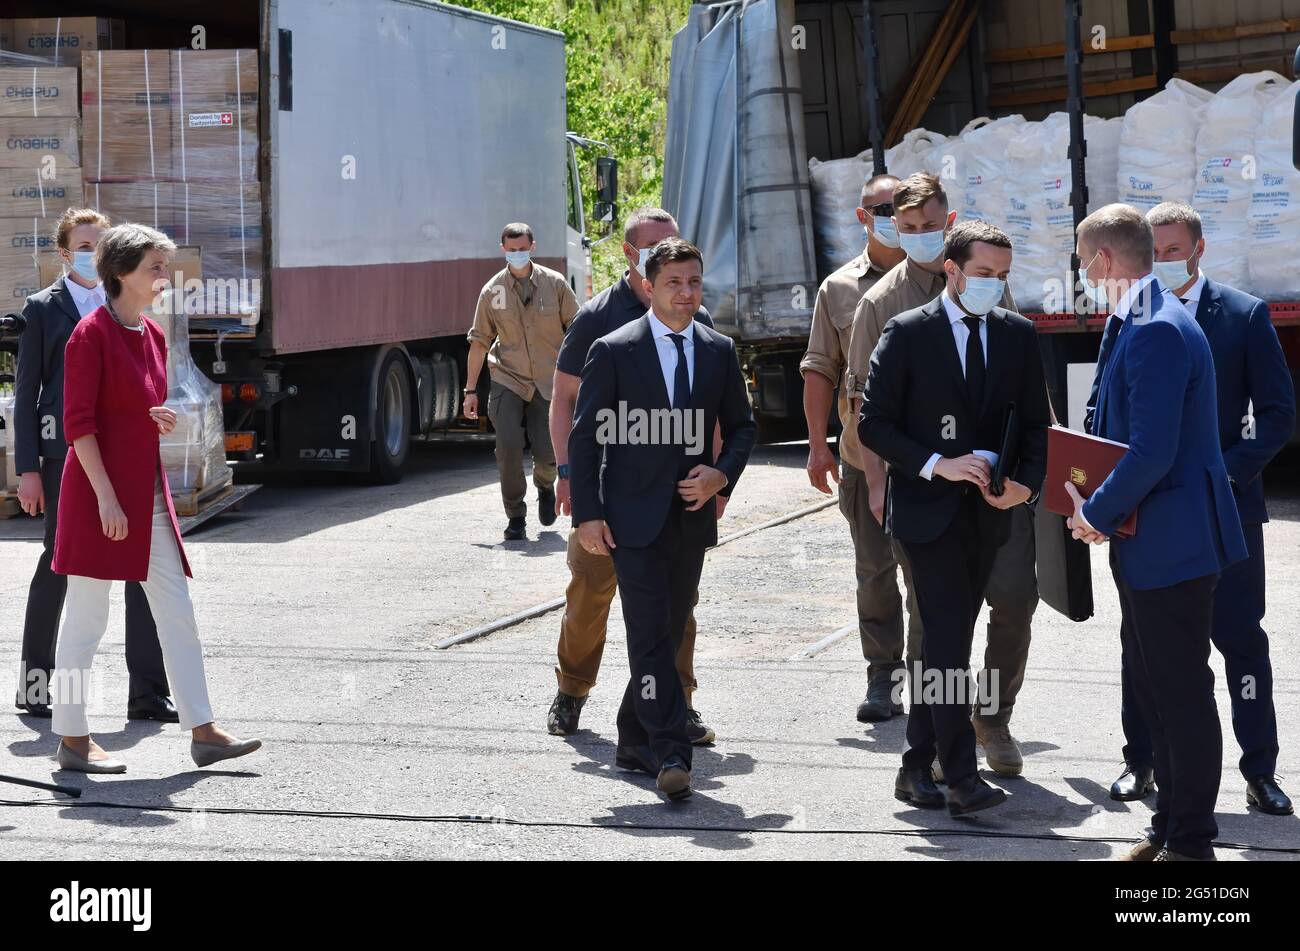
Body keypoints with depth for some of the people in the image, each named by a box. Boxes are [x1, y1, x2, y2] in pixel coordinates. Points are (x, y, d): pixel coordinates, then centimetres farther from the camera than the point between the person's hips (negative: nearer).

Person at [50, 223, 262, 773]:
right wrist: (106, 497, -20)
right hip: (100, 490, -8)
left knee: (177, 613, 6)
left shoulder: (152, 336, 12)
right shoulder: (91, 334, -12)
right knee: (86, 619, 0)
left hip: (147, 491, 8)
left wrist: (160, 418, 0)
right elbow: (78, 422, -16)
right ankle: (72, 740, 8)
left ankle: (203, 733, 9)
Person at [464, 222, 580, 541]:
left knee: (547, 453, -3)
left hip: (548, 383, 0)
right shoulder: (492, 291, 0)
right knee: (509, 448, -13)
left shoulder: (555, 284, -2)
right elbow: (479, 342, 7)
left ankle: (545, 486, 35)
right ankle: (516, 518, 2)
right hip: (507, 381, 0)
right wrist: (471, 390, 7)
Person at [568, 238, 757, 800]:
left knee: (668, 633, 12)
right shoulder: (614, 351, -5)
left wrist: (723, 473, -3)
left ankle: (634, 739, 26)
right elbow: (585, 436, -3)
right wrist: (587, 513, -9)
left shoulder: (719, 351, 7)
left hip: (692, 516, 5)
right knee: (650, 634, -11)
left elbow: (742, 425, 17)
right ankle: (669, 753, -16)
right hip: (634, 516, -5)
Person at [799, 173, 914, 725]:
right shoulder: (839, 288, 9)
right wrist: (817, 445, 3)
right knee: (874, 570, 7)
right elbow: (820, 369, 9)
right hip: (863, 452, 2)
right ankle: (882, 678, 15)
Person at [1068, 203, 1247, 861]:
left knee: (1182, 694, -1)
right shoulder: (1138, 324, 11)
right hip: (1148, 543, 11)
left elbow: (1152, 453, -27)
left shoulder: (1159, 332, -22)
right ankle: (1170, 826, 29)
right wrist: (1097, 501, 6)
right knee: (1150, 684, 18)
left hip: (1171, 541, -11)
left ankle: (1190, 840, 9)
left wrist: (1098, 515, -14)